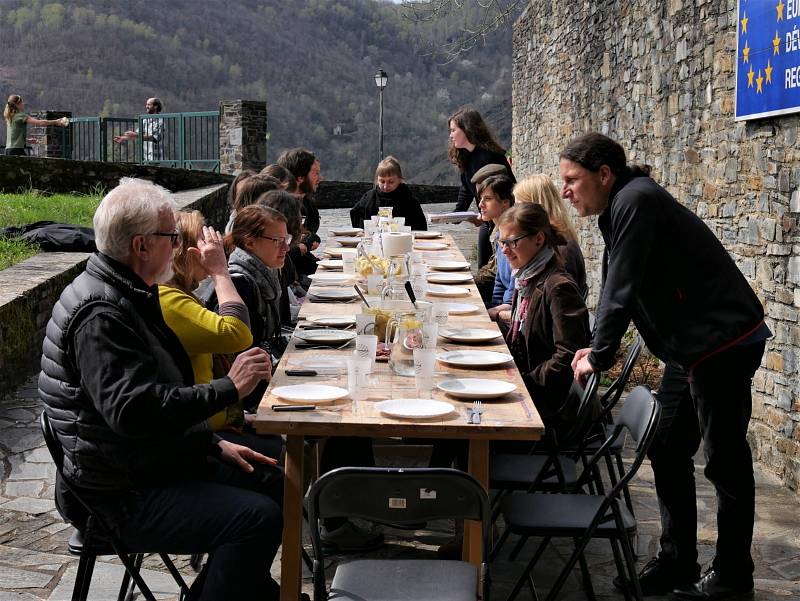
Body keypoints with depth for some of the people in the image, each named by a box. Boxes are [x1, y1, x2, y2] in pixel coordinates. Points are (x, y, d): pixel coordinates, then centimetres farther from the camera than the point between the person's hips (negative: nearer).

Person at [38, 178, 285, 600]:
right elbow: (134, 410, -32)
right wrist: (229, 388, -26)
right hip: (118, 497, -11)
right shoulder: (100, 315, -21)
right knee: (259, 517, -23)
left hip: (153, 463, 11)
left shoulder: (130, 296, 13)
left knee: (270, 485, 13)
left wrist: (214, 445, 11)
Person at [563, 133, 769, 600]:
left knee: (725, 460, 1)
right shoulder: (621, 207, 12)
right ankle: (677, 563, 23)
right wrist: (599, 348, 7)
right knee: (667, 453, 12)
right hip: (691, 347, 10)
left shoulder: (635, 201, -18)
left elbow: (621, 289, -21)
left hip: (722, 342, -10)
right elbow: (619, 288, 16)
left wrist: (600, 356, -14)